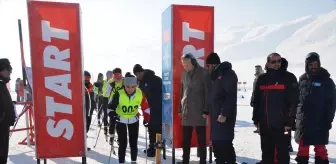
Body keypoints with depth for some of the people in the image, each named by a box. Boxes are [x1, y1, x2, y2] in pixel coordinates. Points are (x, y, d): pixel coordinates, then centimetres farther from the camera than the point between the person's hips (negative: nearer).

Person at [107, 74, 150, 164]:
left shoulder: (140, 94, -20)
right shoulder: (119, 94, -26)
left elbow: (145, 107, -5)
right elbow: (111, 106, -14)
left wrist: (147, 118, -7)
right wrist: (112, 114, -30)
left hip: (134, 120, 2)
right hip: (121, 120, -2)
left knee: (133, 142, 9)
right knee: (122, 143, 0)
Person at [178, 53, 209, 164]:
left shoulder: (203, 73, -7)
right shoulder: (184, 74, 9)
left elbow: (207, 93, -8)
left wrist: (206, 110, -12)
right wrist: (180, 108, 13)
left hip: (199, 111, -5)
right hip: (186, 111, 5)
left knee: (201, 139, 6)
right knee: (185, 139, 12)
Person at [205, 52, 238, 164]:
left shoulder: (228, 74, -9)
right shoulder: (215, 75, 18)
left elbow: (231, 96, -17)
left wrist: (224, 113, -21)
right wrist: (208, 112, 16)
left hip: (224, 115, -9)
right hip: (215, 115, 9)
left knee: (225, 142, -7)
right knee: (215, 142, 12)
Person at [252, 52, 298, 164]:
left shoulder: (287, 79, -2)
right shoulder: (261, 79, 7)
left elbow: (293, 101, -5)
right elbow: (256, 101, 10)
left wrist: (289, 121, -10)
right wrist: (256, 119, 8)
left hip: (281, 123, -3)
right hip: (264, 124, 4)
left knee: (282, 151, 4)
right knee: (266, 151, 15)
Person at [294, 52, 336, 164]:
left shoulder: (326, 80, -4)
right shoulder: (302, 79, 5)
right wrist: (294, 115, 7)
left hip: (320, 121, -3)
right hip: (303, 120, 4)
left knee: (319, 146, 5)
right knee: (303, 145, 14)